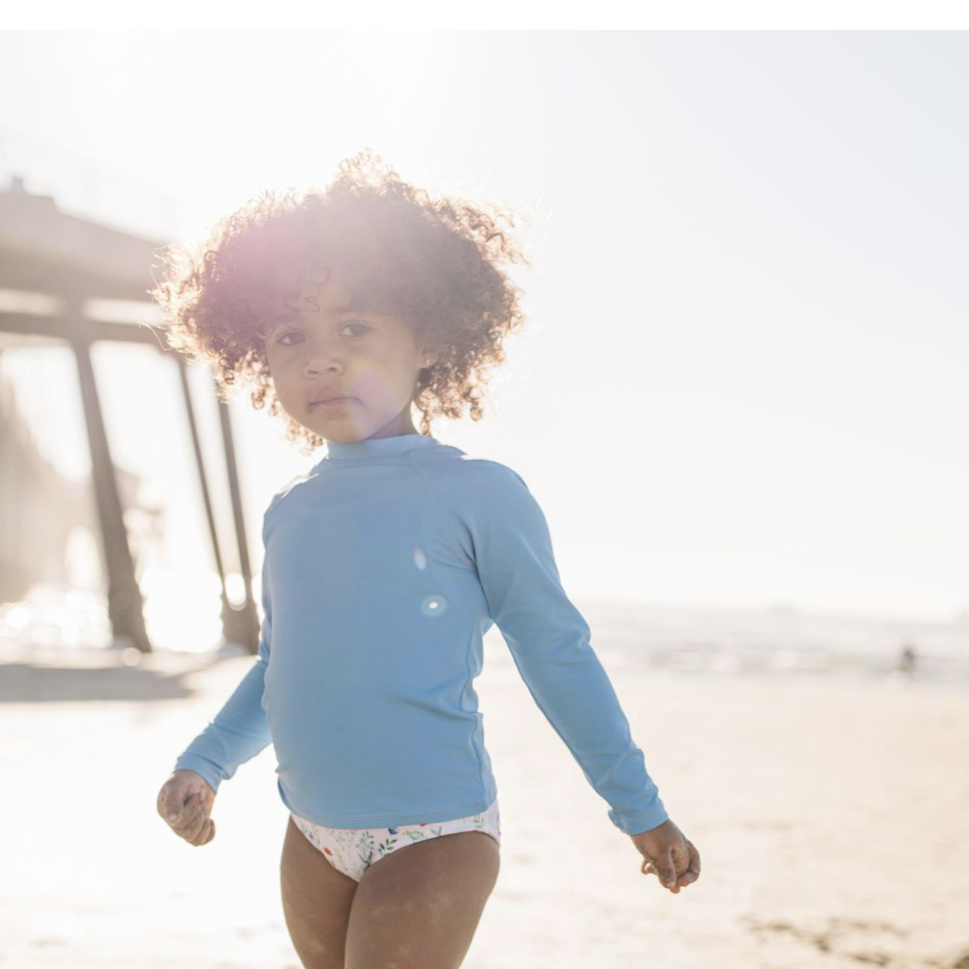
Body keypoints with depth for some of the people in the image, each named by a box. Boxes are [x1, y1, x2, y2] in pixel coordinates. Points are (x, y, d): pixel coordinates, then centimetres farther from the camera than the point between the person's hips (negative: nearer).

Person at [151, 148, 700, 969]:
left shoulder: (477, 495, -10)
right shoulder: (289, 514, 8)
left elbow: (558, 658, -3)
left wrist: (640, 808, 2)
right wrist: (205, 764, 6)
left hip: (437, 836, -6)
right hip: (315, 836, 6)